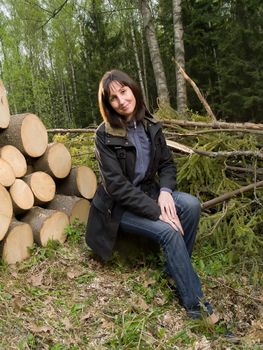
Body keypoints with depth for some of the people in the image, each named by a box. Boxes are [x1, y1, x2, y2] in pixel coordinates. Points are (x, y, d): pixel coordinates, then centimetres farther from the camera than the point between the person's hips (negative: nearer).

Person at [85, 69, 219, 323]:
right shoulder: (105, 135, -17)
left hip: (148, 192, 5)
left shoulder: (150, 126, -1)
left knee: (191, 205, -21)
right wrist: (157, 211, -26)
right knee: (169, 231, -26)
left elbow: (167, 164, 4)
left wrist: (165, 192, -17)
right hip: (119, 207, -5)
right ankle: (195, 304, -12)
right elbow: (117, 185, -21)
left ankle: (176, 269, -1)